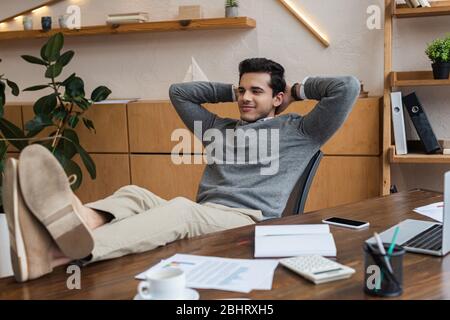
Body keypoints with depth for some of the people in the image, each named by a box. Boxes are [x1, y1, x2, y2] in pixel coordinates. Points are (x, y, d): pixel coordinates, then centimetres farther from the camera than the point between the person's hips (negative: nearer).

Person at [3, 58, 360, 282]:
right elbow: (179, 91, 39)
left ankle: (72, 248, -66)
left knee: (182, 209, -38)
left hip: (248, 222, -5)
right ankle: (66, 231, -59)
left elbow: (348, 87, 7)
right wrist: (231, 91, 36)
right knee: (134, 194, -25)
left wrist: (299, 89, 21)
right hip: (200, 218, 6)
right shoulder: (220, 128, 32)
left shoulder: (298, 131, 17)